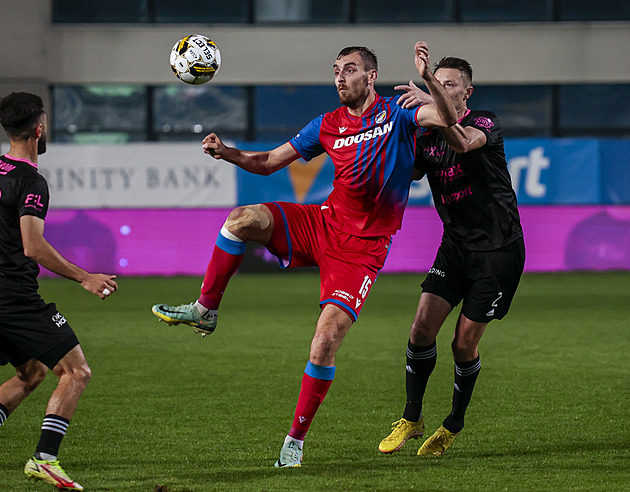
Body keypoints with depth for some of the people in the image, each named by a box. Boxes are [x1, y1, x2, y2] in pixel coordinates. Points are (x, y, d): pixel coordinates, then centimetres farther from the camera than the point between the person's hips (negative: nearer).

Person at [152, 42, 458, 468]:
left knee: (327, 339, -14)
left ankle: (296, 439, -3)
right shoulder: (328, 125, 9)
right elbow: (268, 162, 13)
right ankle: (205, 311, -4)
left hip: (362, 248, -4)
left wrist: (428, 77, -34)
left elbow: (448, 119, -19)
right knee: (244, 219, -20)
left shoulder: (396, 114, -3)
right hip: (323, 223, 4)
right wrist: (227, 153, -5)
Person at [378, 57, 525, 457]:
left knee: (465, 344, -2)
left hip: (499, 248, -5)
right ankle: (411, 419, 5)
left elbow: (464, 142, -35)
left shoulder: (486, 124, -12)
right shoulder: (428, 137, 7)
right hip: (455, 245, 5)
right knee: (423, 327, -8)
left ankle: (455, 425, 18)